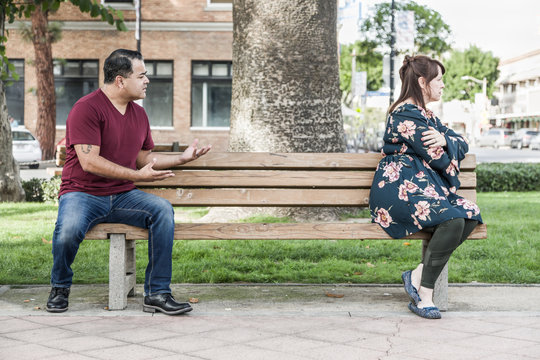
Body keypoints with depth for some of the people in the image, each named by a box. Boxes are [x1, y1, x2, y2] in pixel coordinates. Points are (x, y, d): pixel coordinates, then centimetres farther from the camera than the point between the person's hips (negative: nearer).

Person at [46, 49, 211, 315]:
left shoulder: (139, 114, 13)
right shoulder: (87, 108, -12)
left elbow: (143, 157, 23)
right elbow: (89, 162, -20)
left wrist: (182, 158, 13)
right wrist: (137, 175, -23)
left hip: (122, 196, 6)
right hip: (83, 193, -6)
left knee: (162, 209, -21)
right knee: (69, 228, -36)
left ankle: (157, 293, -17)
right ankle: (60, 288, -3)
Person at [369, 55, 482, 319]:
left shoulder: (427, 116, 24)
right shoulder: (406, 114, -9)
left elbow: (462, 144, 14)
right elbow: (438, 158, -13)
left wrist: (445, 139, -9)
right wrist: (447, 143, 10)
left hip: (425, 187, 10)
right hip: (399, 189, -10)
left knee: (471, 214, -15)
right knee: (452, 220, -30)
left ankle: (418, 275, -13)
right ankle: (424, 297, -21)